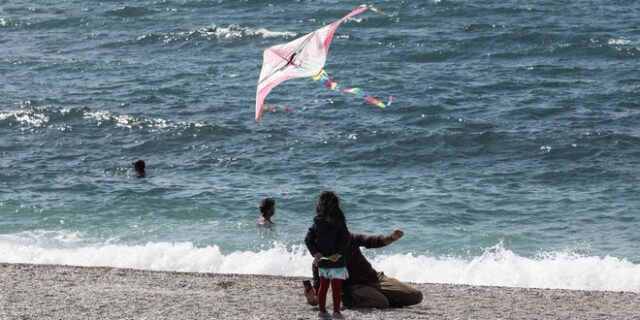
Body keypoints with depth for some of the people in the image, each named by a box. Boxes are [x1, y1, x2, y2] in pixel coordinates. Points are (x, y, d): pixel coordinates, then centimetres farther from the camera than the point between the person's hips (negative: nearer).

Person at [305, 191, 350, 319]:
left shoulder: (317, 223, -3)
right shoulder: (339, 223, -13)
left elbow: (308, 239, -4)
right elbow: (345, 240, -19)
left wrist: (315, 253, -5)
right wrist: (339, 253, -15)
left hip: (322, 261, 4)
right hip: (336, 261, -4)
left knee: (323, 285, 14)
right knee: (336, 287, 4)